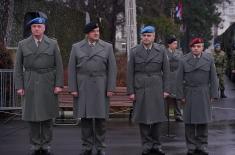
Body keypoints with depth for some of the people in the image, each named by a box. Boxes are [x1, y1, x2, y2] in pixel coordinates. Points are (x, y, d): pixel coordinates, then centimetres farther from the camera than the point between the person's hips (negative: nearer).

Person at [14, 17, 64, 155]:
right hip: (30, 85, 0)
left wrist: (59, 85, -8)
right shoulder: (23, 44, 3)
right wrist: (19, 86, -4)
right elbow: (18, 67, 3)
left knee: (47, 115, 4)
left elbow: (59, 66, 0)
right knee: (32, 115, 2)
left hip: (48, 84, 0)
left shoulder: (53, 44, 2)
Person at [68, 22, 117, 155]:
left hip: (101, 87, 0)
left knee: (100, 117, 1)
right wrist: (73, 88, -4)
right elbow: (72, 69, 3)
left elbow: (112, 69, 0)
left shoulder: (107, 47, 3)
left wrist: (111, 88, -7)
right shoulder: (76, 47, 5)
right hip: (83, 88, 1)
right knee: (85, 117, 3)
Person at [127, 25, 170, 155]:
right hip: (140, 88, 0)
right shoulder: (134, 51, 1)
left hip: (156, 88, 1)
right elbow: (130, 73, 1)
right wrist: (130, 91, -4)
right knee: (143, 118, 2)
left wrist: (166, 89, 0)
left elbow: (166, 71, 4)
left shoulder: (161, 50, 3)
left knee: (156, 117, 2)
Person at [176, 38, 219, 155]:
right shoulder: (184, 60, 0)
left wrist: (213, 95, -2)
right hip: (189, 95, 0)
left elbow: (213, 78, 3)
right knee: (189, 122, 2)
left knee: (203, 121, 4)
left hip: (204, 95, 1)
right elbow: (179, 79, 0)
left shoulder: (209, 60, 1)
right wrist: (181, 95, -4)